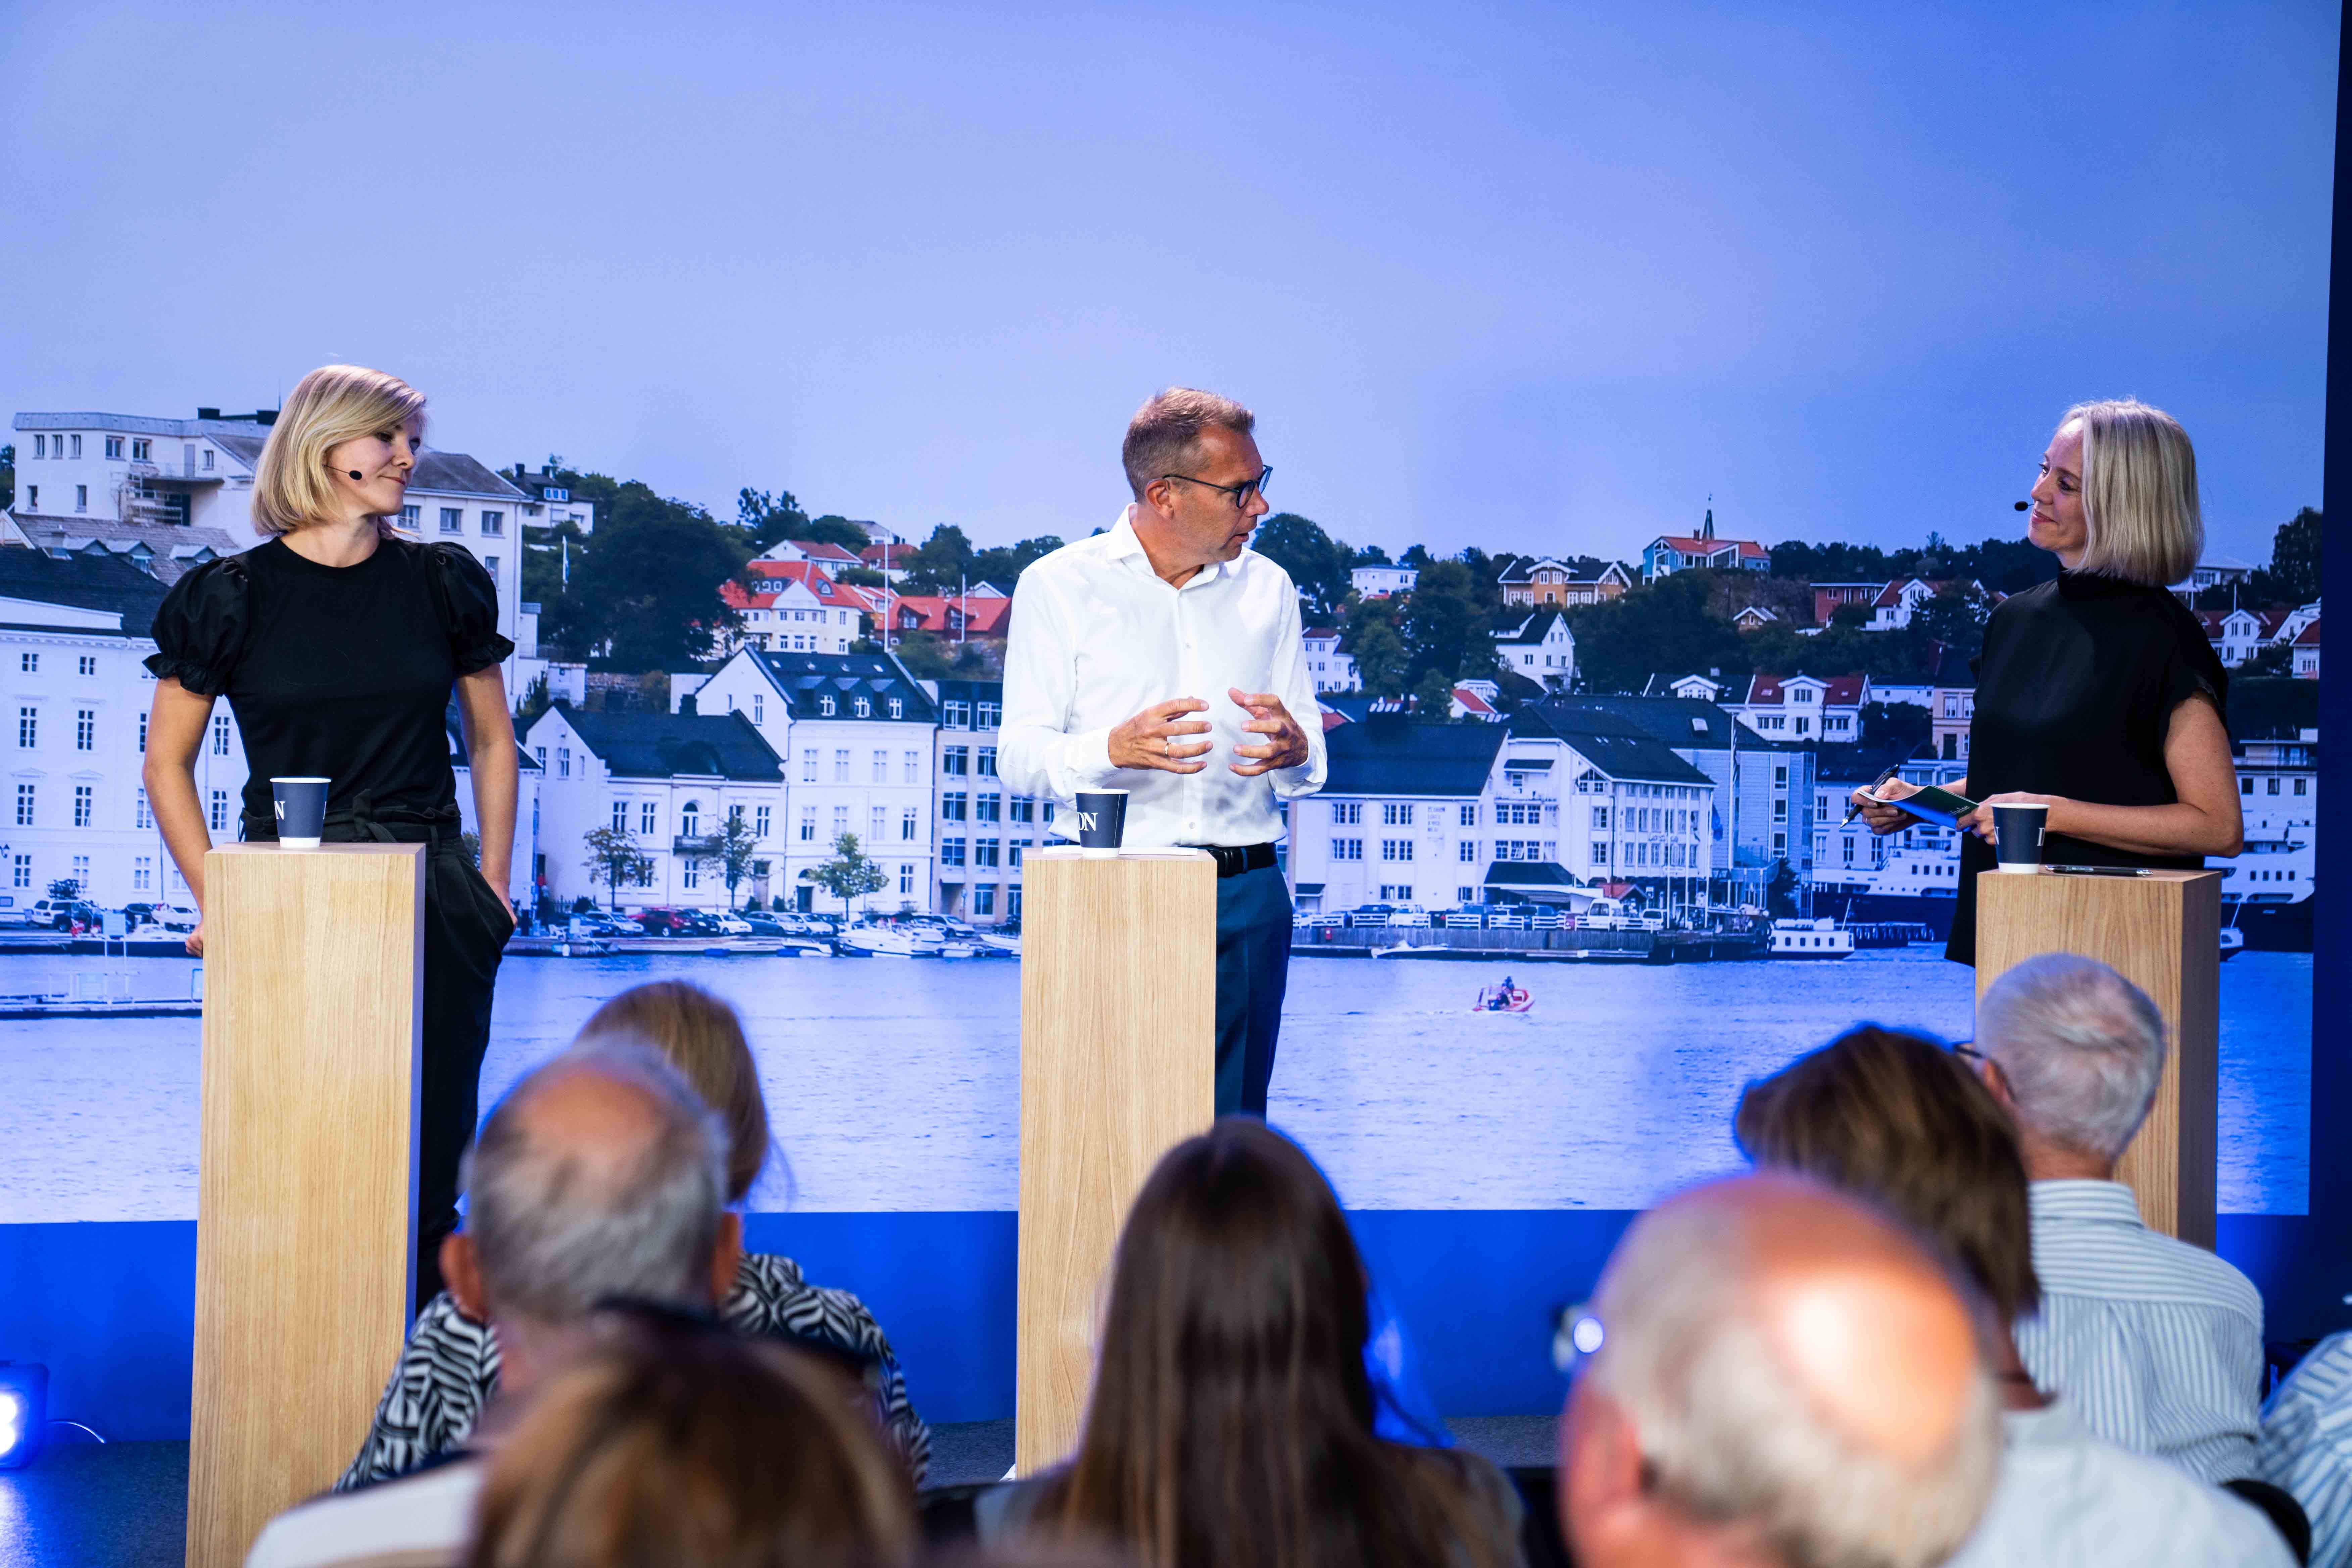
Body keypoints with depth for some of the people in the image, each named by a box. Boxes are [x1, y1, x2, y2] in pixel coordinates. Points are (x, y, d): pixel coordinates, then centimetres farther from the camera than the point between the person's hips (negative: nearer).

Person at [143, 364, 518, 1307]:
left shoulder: (442, 585, 8)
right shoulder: (232, 597, 1)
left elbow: (492, 741, 16)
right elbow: (166, 765, 6)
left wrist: (494, 884, 8)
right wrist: (219, 901, -3)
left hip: (432, 905, 2)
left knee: (429, 1152, 1)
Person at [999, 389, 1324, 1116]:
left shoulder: (1267, 589, 13)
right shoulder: (1058, 586, 2)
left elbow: (1308, 761, 12)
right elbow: (1018, 758, -3)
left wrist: (1293, 749, -12)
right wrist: (1115, 748, -23)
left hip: (1246, 899, 3)